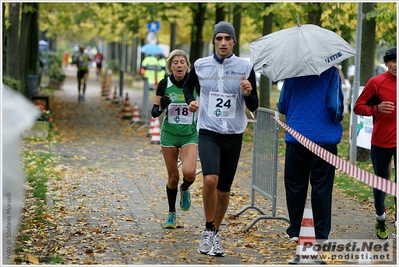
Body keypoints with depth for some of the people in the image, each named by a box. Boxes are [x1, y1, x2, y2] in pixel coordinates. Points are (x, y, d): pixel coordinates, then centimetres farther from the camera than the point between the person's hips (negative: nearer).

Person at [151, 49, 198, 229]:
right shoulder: (164, 84, -5)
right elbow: (154, 112, -4)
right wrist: (161, 106, -23)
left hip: (190, 135, -1)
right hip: (169, 134, 1)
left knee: (189, 172, -22)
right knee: (173, 176, 5)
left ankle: (185, 190, 14)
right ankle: (171, 214, 25)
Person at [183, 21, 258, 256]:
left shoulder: (246, 67, -3)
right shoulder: (200, 65, -2)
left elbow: (253, 106, 1)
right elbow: (188, 85, 20)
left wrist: (247, 93, -21)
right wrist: (190, 100, 0)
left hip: (234, 135, 1)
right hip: (208, 132, -1)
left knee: (224, 189, 10)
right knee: (210, 179, -24)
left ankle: (216, 233, 30)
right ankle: (208, 230, -5)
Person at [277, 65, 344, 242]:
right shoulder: (331, 72, -6)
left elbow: (282, 106, 6)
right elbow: (335, 105, -13)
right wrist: (337, 121, 8)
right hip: (325, 138, -2)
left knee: (295, 185, 12)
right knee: (321, 186, 2)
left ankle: (294, 231, 16)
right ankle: (321, 235, 3)